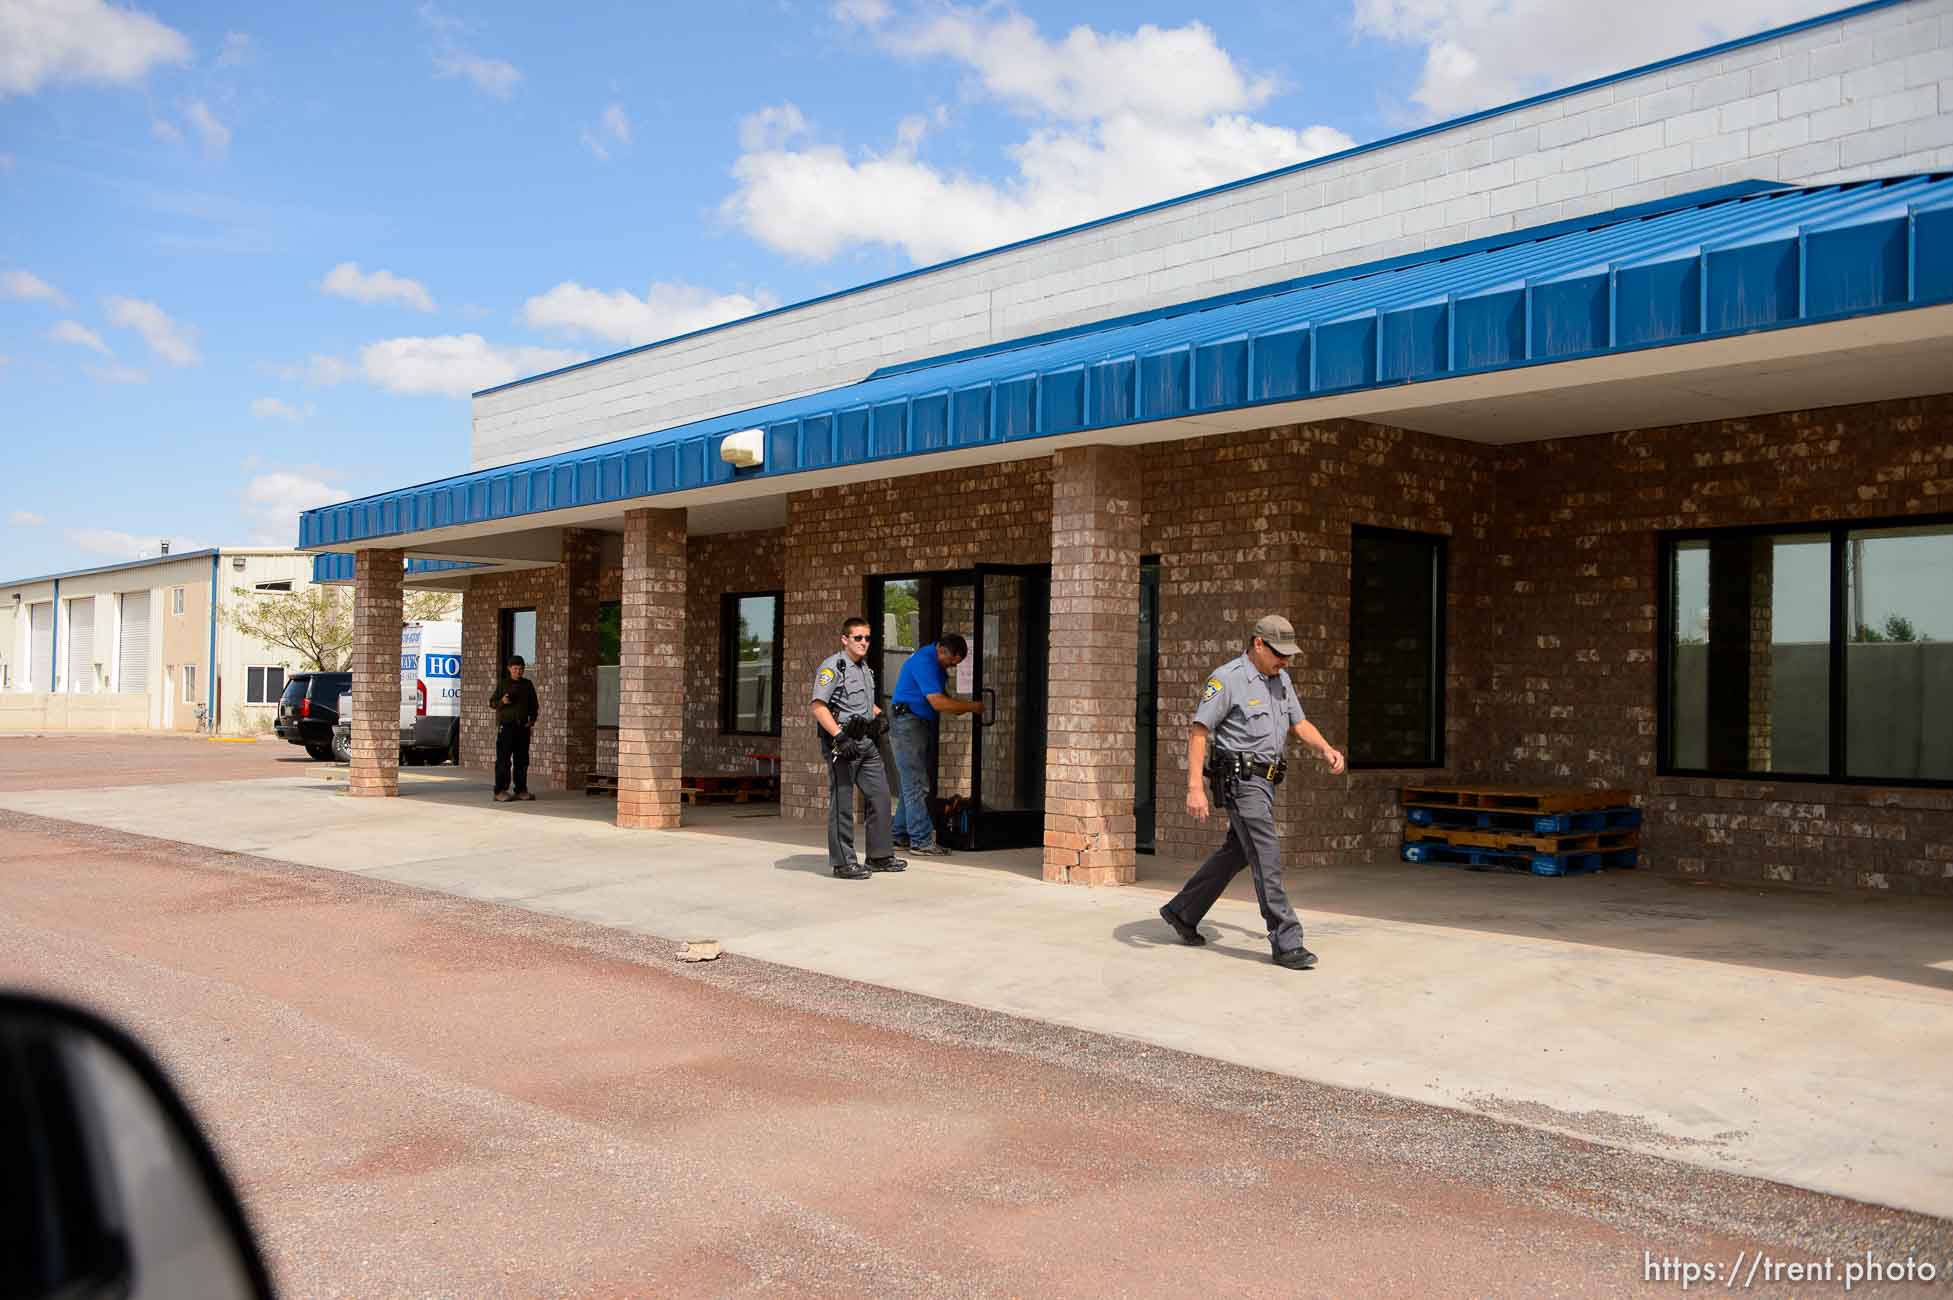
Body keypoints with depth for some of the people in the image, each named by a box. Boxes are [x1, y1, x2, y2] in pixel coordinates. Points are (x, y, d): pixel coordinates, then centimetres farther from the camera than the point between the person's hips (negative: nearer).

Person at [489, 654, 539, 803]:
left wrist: (532, 720, 5)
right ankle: (500, 791, -7)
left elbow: (533, 704, 19)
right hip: (506, 725, -4)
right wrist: (502, 701, -18)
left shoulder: (527, 684, 12)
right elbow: (492, 703, 2)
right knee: (504, 759, -7)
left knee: (522, 760, 6)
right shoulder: (502, 683, 2)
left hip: (523, 726, 4)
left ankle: (521, 790, 12)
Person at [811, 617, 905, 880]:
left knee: (879, 795, 10)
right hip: (841, 742, -9)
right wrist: (840, 736, -26)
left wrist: (879, 714, 16)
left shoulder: (865, 668, 18)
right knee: (842, 803, -3)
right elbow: (818, 707, -19)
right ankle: (842, 862, 3)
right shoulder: (832, 666, -10)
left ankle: (880, 856, 20)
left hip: (866, 742, 9)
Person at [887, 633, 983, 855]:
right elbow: (937, 702, -24)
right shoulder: (924, 661, -19)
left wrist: (965, 706, 0)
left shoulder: (937, 663, 12)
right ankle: (921, 841, -8)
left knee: (912, 784, 11)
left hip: (925, 724, 10)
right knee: (916, 785, -9)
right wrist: (972, 707, -17)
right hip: (908, 722, -10)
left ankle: (901, 836, 16)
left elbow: (943, 696, 19)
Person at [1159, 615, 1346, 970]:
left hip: (1263, 781, 9)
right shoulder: (1226, 679, -14)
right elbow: (1198, 733, -16)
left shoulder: (1280, 679, 11)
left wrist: (1326, 750, -6)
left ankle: (1181, 912, 32)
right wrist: (1195, 788, -23)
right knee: (1267, 858, -12)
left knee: (1236, 853, 18)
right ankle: (1287, 944, -10)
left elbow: (1299, 725, 15)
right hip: (1239, 781, -9)